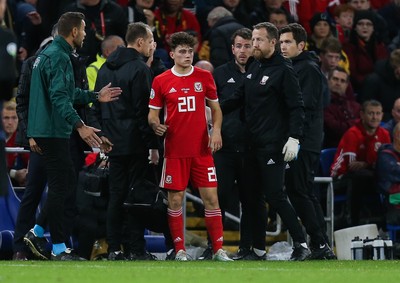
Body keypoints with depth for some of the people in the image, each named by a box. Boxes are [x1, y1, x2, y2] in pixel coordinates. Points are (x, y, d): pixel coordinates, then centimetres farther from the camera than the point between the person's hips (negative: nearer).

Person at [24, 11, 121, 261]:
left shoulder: (49, 53, 16)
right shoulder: (59, 57, -16)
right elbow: (60, 96, -26)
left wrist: (95, 96, 20)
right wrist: (80, 125, -32)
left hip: (46, 130, 10)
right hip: (53, 131, -10)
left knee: (68, 180, 16)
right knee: (60, 186, -5)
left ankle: (37, 232, 17)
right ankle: (59, 249, 0)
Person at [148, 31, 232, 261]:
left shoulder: (204, 77, 6)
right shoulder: (161, 81, 2)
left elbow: (215, 107, 13)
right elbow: (153, 112, 7)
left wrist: (216, 130, -4)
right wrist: (156, 124, -15)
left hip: (202, 149, 1)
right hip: (175, 150, -1)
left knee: (211, 197, -2)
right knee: (175, 199, 0)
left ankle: (218, 248, 2)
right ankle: (180, 249, 8)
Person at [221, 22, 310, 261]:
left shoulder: (284, 70, -10)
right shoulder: (254, 68, 14)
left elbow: (297, 106, -14)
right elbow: (240, 98, 23)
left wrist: (294, 138, -21)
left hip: (273, 145, -8)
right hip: (253, 143, 8)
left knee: (275, 195, -12)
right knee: (253, 195, 10)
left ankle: (301, 244, -6)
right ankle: (258, 248, 18)